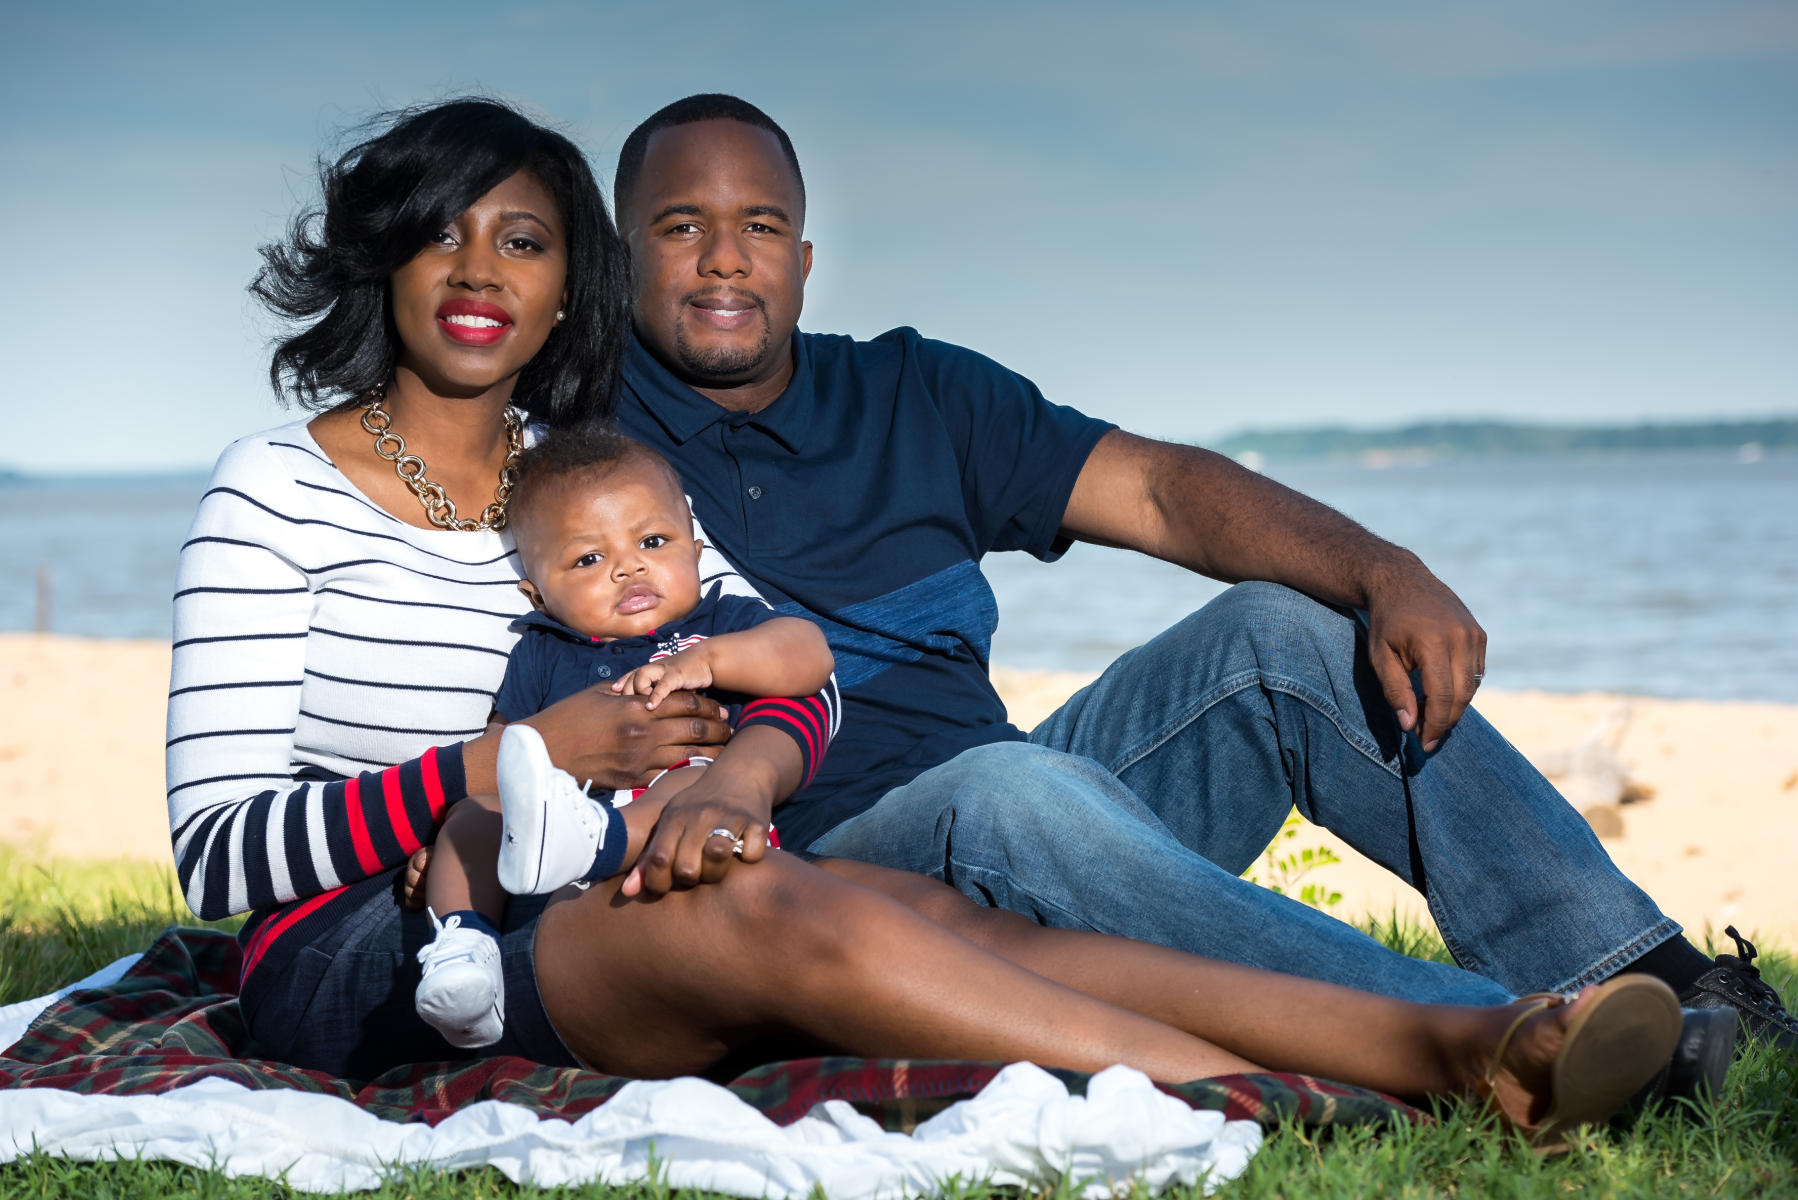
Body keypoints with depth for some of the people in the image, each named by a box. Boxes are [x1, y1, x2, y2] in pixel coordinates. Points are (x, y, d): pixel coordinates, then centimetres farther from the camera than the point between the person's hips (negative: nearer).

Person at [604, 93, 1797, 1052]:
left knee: (1279, 632, -6)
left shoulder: (910, 393, 13)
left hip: (1016, 809, 6)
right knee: (1006, 789, -36)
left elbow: (1159, 487, 5)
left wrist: (1387, 573, -12)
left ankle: (1655, 978, -11)